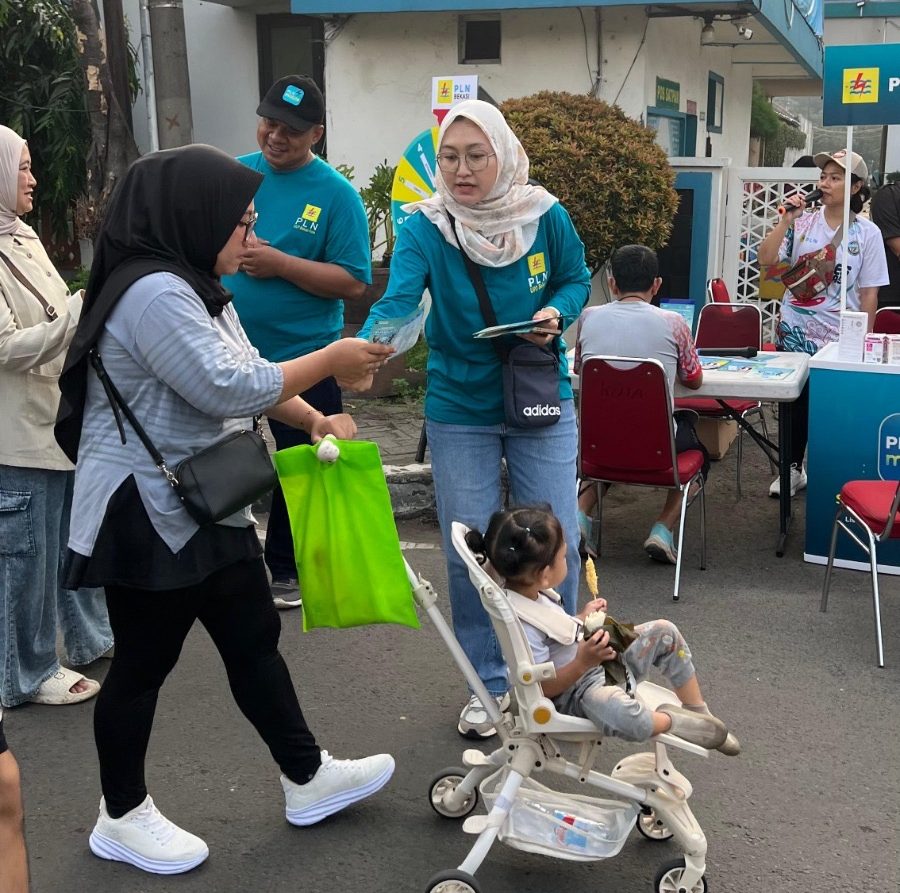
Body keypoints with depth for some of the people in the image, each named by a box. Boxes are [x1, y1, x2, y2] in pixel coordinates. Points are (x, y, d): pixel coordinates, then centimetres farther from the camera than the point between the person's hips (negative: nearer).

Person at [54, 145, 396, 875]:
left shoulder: (194, 287, 12)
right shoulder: (153, 293, -23)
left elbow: (241, 377, 15)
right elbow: (227, 387, -27)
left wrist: (314, 419, 0)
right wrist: (329, 360, -16)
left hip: (207, 510, 10)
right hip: (148, 518, -10)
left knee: (254, 639, 15)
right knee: (144, 664, 5)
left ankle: (307, 779, 28)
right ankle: (122, 817, 23)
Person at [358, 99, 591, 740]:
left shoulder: (546, 217, -9)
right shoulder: (424, 227, -14)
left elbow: (577, 280, 7)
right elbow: (397, 301, -29)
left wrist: (555, 313, -15)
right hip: (459, 410, -1)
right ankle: (489, 683, 26)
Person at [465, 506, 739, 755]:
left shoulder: (532, 591, -4)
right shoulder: (520, 626, -33)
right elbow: (542, 688, -28)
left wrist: (581, 619, 7)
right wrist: (584, 662, -37)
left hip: (595, 662, 10)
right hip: (573, 692, -10)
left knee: (664, 631, 9)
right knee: (618, 713, -43)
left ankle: (699, 712, 17)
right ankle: (671, 721, -10)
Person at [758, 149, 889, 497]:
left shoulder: (867, 233, -4)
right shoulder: (802, 223, -2)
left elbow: (869, 292, -2)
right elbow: (766, 259, -11)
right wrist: (786, 219, -16)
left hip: (839, 337, -2)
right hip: (795, 333, 2)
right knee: (795, 402, 12)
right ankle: (793, 469, 28)